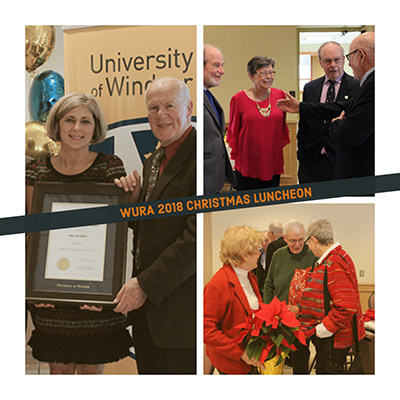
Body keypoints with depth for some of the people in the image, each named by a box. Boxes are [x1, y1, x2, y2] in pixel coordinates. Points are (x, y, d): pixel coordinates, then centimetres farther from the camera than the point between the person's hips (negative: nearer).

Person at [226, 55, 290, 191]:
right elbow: (233, 131, 3)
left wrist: (283, 142, 9)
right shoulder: (239, 99, -4)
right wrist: (235, 154, -1)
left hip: (274, 164, 3)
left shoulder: (279, 95, 5)